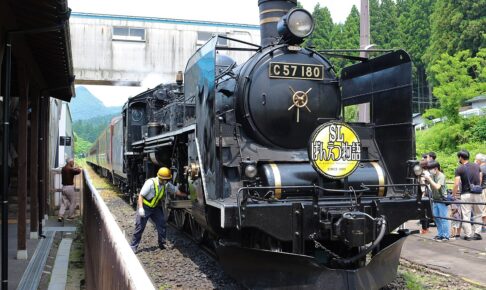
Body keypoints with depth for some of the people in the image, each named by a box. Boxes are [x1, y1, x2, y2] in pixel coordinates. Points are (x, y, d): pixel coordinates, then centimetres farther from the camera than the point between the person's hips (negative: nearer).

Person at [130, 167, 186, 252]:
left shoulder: (167, 184, -7)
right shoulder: (150, 183, -27)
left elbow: (176, 191, 3)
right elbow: (141, 195, -24)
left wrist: (187, 195, -5)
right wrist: (140, 208, -29)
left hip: (156, 207, 6)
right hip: (145, 207, -6)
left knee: (161, 224, 0)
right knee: (140, 227, -5)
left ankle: (162, 244, 13)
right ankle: (133, 247, 5)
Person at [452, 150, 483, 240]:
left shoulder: (459, 169, -7)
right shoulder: (476, 166, 7)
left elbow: (456, 184, -14)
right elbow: (480, 180, 13)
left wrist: (453, 195, -6)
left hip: (466, 194, -4)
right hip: (477, 194, 4)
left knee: (466, 215, 2)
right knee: (477, 214, 14)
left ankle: (468, 235, 3)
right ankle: (477, 233, 11)